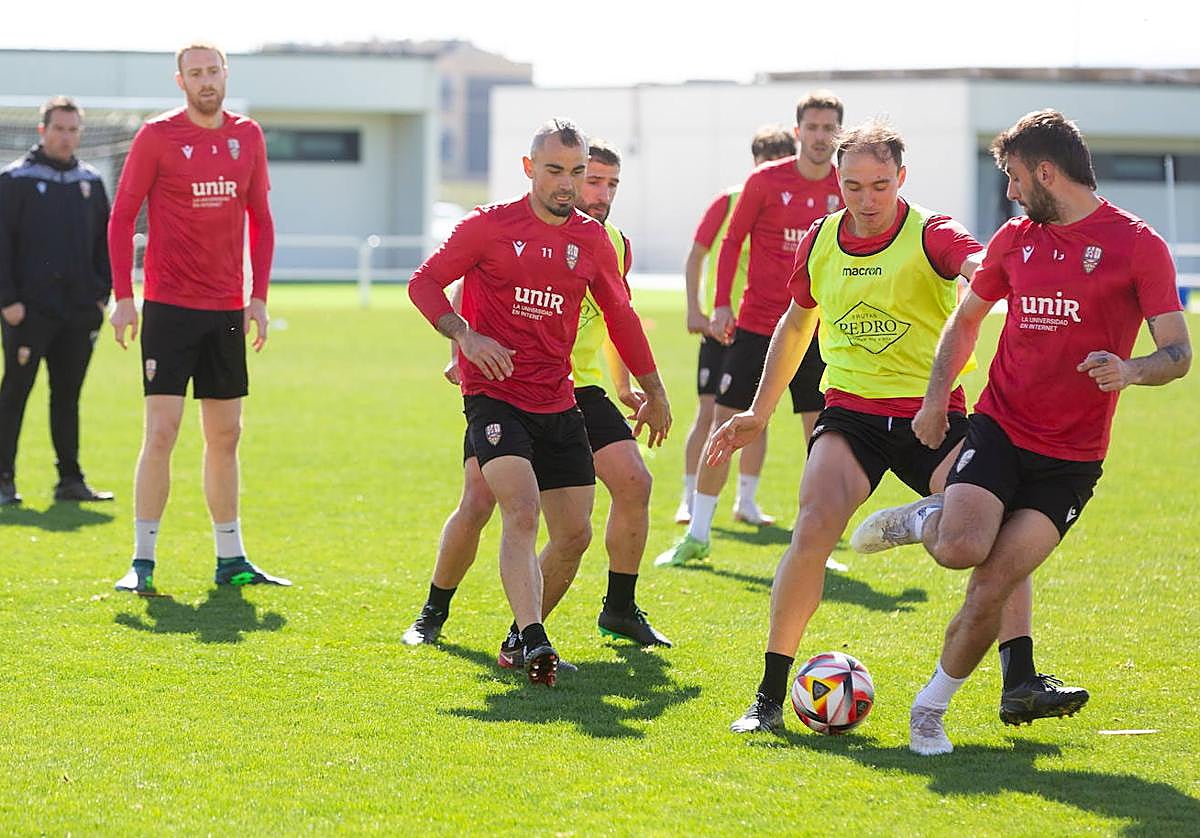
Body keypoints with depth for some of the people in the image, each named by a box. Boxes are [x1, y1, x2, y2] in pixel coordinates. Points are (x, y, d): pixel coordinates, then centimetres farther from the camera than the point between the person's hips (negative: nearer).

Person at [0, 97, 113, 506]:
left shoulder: (90, 182, 13)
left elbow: (106, 242, 18)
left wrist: (101, 294, 8)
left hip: (79, 312, 5)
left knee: (67, 395, 9)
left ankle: (70, 479, 13)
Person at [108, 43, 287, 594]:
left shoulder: (247, 136, 8)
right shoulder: (158, 135, -4)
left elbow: (260, 220, 14)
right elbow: (122, 215, -2)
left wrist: (259, 296, 7)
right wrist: (122, 296, -7)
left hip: (227, 310, 4)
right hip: (168, 307, -4)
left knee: (225, 437, 10)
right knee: (161, 432, -9)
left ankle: (231, 560, 18)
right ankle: (142, 563, -3)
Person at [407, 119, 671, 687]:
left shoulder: (592, 239, 9)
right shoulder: (490, 225, -4)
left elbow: (620, 314, 22)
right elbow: (424, 283, -1)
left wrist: (653, 390, 26)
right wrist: (465, 335, -18)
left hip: (559, 405, 6)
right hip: (494, 399, -5)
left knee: (575, 534, 3)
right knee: (522, 512, -24)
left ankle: (523, 636, 21)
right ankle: (532, 642, -33)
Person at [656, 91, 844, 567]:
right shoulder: (766, 181, -4)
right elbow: (732, 242, 2)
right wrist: (722, 305, -6)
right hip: (756, 325, -1)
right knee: (724, 422, 0)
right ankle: (697, 536, 11)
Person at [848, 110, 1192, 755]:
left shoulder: (1137, 245, -4)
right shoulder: (1014, 239, 10)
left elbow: (1178, 352, -6)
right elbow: (967, 319, 24)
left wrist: (1130, 370, -27)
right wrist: (935, 397, 11)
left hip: (1071, 458, -3)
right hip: (999, 427, 3)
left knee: (992, 585, -12)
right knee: (961, 549, -25)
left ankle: (930, 709, 7)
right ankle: (926, 518, 10)